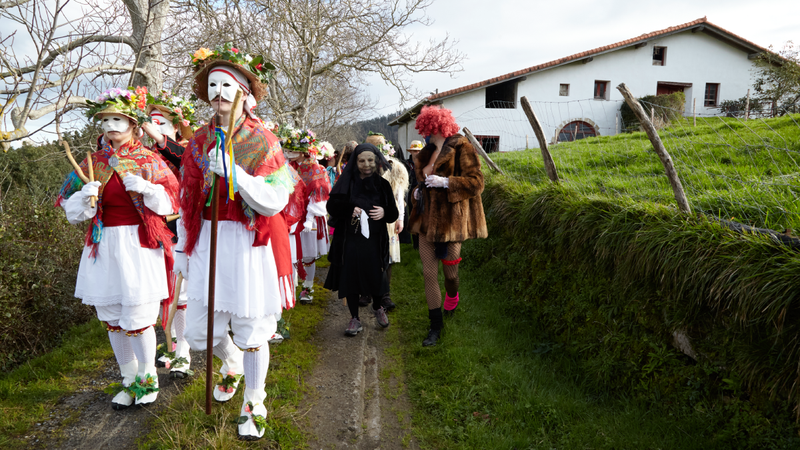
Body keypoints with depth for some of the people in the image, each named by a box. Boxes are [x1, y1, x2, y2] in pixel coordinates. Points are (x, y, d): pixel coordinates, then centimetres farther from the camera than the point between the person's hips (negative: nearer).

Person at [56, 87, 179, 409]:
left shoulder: (149, 161, 0)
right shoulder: (93, 162, 10)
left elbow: (171, 202, 0)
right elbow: (72, 210, 10)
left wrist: (147, 188, -17)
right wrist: (85, 197, -11)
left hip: (139, 246, -4)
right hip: (104, 247, 5)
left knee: (138, 318, -3)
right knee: (112, 319, 11)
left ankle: (147, 377, 21)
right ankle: (129, 380, 29)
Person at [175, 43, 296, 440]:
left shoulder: (263, 141, -5)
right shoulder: (199, 141, 8)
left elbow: (275, 201, -15)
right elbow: (187, 200, 12)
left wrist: (232, 171, -25)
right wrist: (183, 248, 13)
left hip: (251, 246, -4)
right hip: (209, 241, 4)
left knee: (252, 330, 5)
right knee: (199, 330, 10)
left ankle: (253, 406, 27)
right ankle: (232, 365, 45)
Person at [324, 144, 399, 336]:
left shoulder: (382, 185, 5)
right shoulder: (347, 183, 1)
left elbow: (394, 214, 6)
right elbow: (331, 207, -2)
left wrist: (384, 212, -16)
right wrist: (349, 210, -19)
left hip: (374, 241, 1)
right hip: (349, 239, 0)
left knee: (376, 276, 3)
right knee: (350, 277, 4)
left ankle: (377, 307, 35)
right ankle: (355, 318, 22)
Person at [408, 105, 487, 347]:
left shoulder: (461, 148, -7)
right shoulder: (427, 153, 16)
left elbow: (476, 182, -12)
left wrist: (445, 182, -20)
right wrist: (418, 191, 8)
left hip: (451, 219, -6)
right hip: (427, 219, 7)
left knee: (450, 272, 5)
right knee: (429, 273, 3)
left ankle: (452, 298, 42)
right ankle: (435, 325, 14)